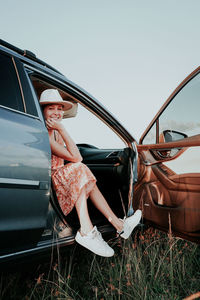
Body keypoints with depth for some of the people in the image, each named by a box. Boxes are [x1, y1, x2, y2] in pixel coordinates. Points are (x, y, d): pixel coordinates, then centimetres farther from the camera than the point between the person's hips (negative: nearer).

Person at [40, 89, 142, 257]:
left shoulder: (55, 132, 13)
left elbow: (77, 157, 8)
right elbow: (74, 157, -23)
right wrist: (62, 129, -20)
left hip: (57, 182, 9)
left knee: (87, 180, 0)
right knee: (79, 170, -24)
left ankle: (118, 224, -3)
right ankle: (86, 232, -29)